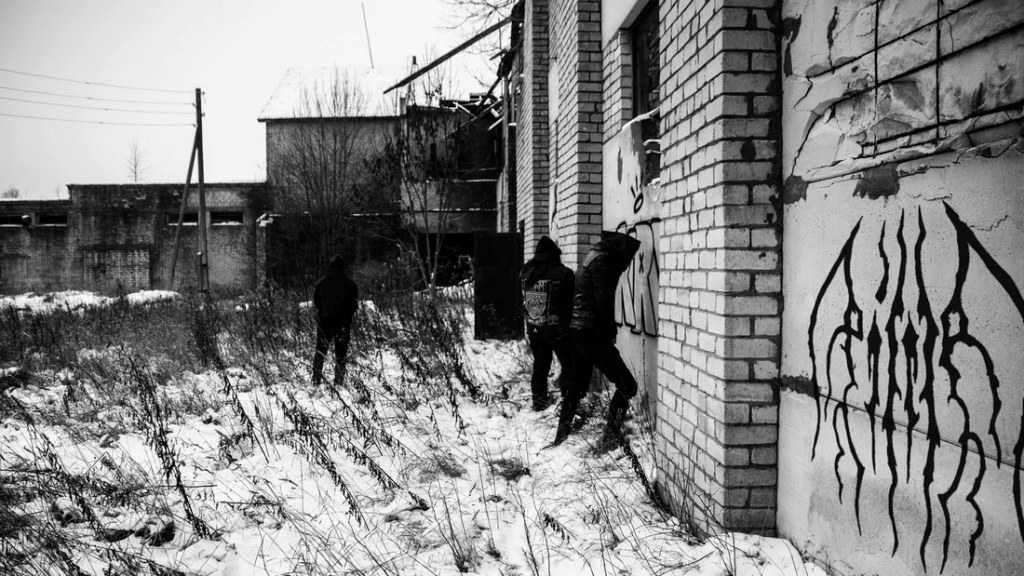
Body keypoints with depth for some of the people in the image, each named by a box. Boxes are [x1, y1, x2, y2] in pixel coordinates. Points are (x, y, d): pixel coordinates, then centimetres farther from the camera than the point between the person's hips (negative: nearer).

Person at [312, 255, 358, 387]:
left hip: (324, 321, 1)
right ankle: (339, 380, 8)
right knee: (341, 353, 8)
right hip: (343, 323, -1)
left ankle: (316, 379, 9)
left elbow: (315, 303, 1)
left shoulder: (321, 283, -6)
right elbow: (354, 304, -4)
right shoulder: (350, 284, -9)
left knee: (320, 351, 13)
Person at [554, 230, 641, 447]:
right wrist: (610, 332, -7)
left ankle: (562, 432, 29)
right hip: (591, 333, -10)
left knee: (579, 384, 22)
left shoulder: (593, 256, 19)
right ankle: (612, 433, -2)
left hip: (577, 331, 10)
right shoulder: (602, 259, -12)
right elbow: (603, 301, -18)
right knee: (627, 385, -5)